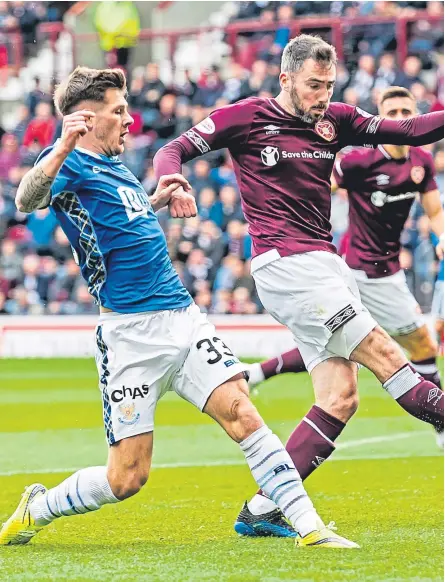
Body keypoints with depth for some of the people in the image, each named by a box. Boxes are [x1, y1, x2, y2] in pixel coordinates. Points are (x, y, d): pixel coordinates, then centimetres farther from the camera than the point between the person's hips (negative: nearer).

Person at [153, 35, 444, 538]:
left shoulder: (335, 121, 13)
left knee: (339, 397, -1)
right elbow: (175, 150, 0)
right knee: (384, 353, -15)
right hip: (284, 264, -7)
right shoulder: (246, 117, -1)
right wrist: (171, 181, -22)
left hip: (325, 266, 7)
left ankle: (262, 511, 1)